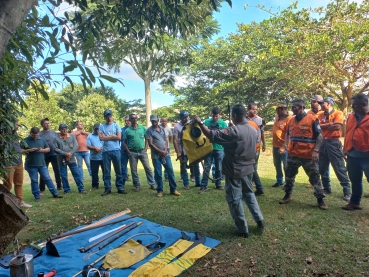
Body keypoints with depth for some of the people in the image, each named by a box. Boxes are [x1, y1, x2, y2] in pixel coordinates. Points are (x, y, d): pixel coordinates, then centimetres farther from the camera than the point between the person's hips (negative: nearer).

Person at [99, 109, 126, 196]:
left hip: (116, 150, 0)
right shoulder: (101, 126, 6)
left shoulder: (116, 125, 6)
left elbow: (119, 137, -7)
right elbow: (101, 138, -7)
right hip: (106, 151, 1)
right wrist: (113, 136, -6)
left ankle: (120, 188, 13)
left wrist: (107, 137, -4)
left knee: (118, 170, 5)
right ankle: (107, 188, 14)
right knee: (106, 171, 6)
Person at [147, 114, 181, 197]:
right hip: (156, 155, -4)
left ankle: (173, 189, 12)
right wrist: (161, 151, -13)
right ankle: (160, 190, 15)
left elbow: (166, 140, 13)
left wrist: (165, 150, -4)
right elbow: (150, 144, -9)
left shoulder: (162, 128, 11)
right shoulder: (149, 130, -4)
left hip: (165, 154, 4)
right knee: (158, 173, 1)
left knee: (170, 171, 3)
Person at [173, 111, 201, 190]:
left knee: (196, 166, 11)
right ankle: (186, 184, 18)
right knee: (184, 168, 6)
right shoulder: (177, 126, -7)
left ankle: (198, 182, 25)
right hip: (183, 151, -3)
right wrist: (178, 152, -12)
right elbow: (175, 140, -7)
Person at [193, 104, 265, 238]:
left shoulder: (233, 131, -23)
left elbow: (211, 135, -24)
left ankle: (242, 229, 17)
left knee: (235, 199, 6)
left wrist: (200, 123, -13)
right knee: (249, 193, 27)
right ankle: (259, 220, 31)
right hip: (248, 169, 8)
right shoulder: (253, 130, 3)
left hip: (234, 171, -8)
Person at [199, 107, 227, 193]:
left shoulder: (223, 123, -2)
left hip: (219, 149, 1)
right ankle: (204, 186, 8)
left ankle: (218, 184, 26)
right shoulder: (206, 122, -2)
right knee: (206, 167, 1)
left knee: (219, 168, 11)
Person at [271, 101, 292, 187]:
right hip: (275, 146, 9)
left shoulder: (289, 119, -16)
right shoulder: (278, 117, 8)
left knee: (286, 166, 0)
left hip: (284, 147, -9)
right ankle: (279, 181, 32)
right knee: (277, 164, 18)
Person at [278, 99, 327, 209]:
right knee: (289, 176, 14)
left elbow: (319, 136, -8)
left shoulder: (312, 119, -9)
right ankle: (287, 195, 31)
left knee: (315, 178, 6)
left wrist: (316, 151, -17)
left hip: (308, 156, -5)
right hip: (293, 155, 5)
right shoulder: (291, 120, 7)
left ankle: (320, 199, 20)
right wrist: (285, 146, 4)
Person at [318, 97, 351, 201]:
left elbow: (337, 126, -18)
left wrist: (324, 126, -6)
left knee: (339, 168, -4)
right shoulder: (321, 115, 10)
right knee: (322, 168, 11)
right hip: (323, 142, 6)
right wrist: (330, 124, -14)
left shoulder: (338, 113, -4)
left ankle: (347, 191, 5)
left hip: (334, 143, -6)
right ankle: (327, 188, 25)